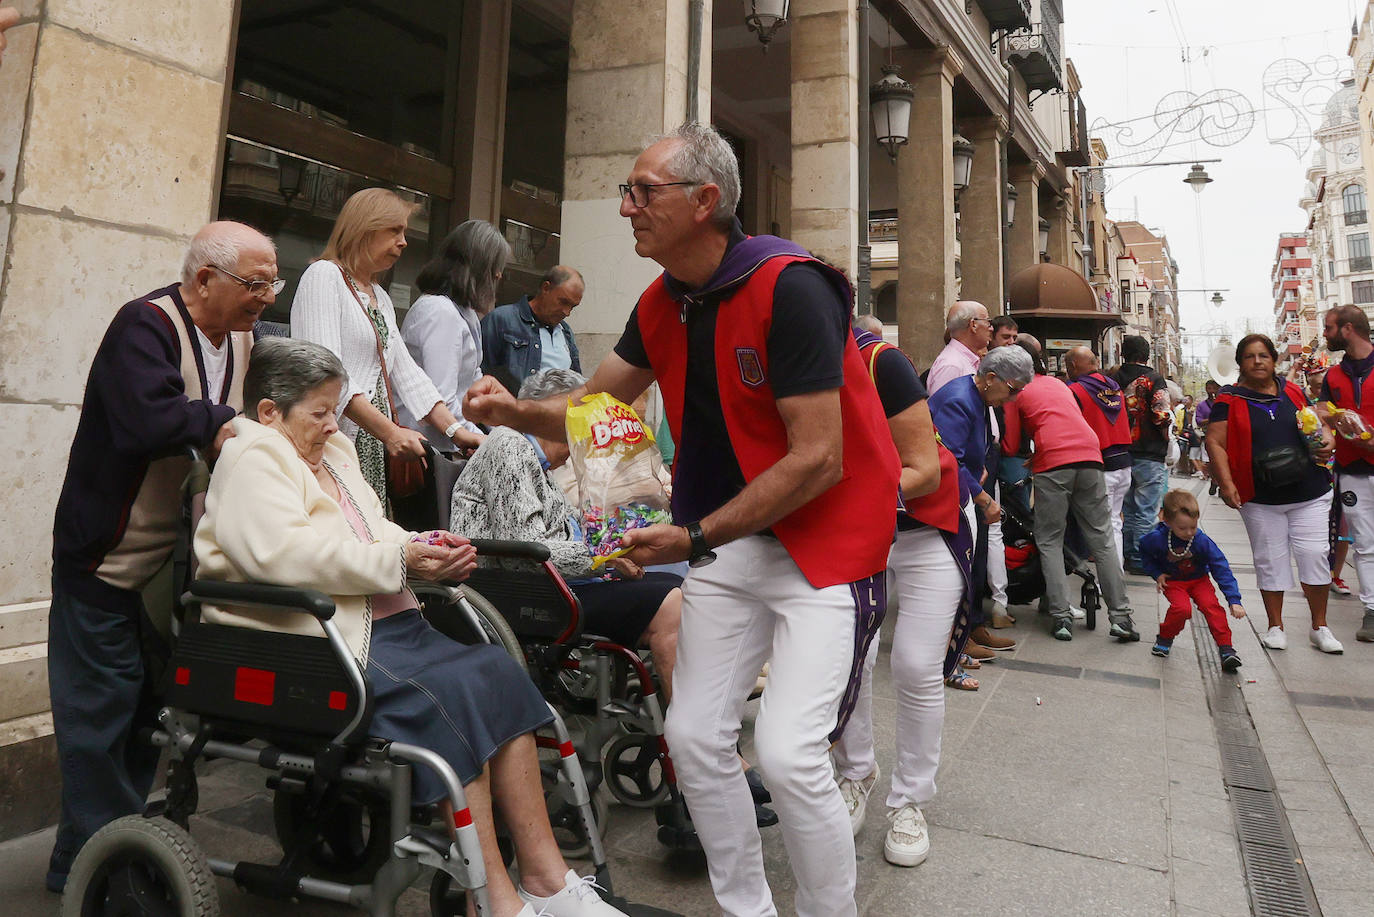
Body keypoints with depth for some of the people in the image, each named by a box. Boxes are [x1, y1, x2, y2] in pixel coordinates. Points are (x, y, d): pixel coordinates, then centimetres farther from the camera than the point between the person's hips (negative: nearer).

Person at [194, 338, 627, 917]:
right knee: (450, 694, -26)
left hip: (386, 622, 8)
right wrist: (400, 560, -21)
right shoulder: (251, 462, -4)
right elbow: (285, 553, -21)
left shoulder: (330, 451, 24)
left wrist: (428, 548, 2)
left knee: (497, 674, -12)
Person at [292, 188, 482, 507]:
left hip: (374, 450, 8)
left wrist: (456, 430, 3)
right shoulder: (324, 275, -3)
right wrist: (390, 432, -23)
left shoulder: (380, 297, 24)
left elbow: (406, 372, 16)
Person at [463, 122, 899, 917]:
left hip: (827, 538, -7)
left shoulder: (788, 287, -20)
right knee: (695, 736, 6)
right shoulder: (662, 305, 4)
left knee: (788, 752, -14)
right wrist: (517, 412, -8)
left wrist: (693, 539, -22)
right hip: (729, 539, 7)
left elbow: (817, 460, -23)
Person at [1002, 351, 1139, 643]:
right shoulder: (1057, 383, 26)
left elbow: (1011, 446, 9)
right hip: (1090, 457, 5)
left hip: (1052, 465, -5)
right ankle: (1121, 616, 6)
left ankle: (1061, 616, -3)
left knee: (1049, 542, 5)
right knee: (1102, 539, 8)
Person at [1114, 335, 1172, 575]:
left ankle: (1127, 556, 22)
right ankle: (1140, 561, 3)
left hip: (1121, 454, 5)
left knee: (1128, 510, 16)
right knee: (1145, 513, 1)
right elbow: (1162, 416, -15)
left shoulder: (1114, 379, 4)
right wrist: (1167, 438, 3)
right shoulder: (1154, 379, -9)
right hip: (1149, 456, -5)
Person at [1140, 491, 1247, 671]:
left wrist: (1234, 600, -23)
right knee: (1182, 608, -27)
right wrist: (1156, 574, -7)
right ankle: (1164, 639, -1)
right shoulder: (1157, 538, -22)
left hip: (1199, 580, 1)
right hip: (1172, 582, -1)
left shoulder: (1203, 541, -22)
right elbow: (1145, 554, 4)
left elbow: (1222, 569, -19)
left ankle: (1226, 648, -14)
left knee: (1211, 605, -25)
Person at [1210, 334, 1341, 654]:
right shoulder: (1230, 400, -2)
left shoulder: (1293, 393, 7)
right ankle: (1275, 626, 21)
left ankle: (1319, 627, 18)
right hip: (1261, 500, -2)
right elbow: (1215, 442, -7)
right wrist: (1226, 483, -16)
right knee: (1270, 560, 7)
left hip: (1309, 494, 2)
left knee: (1315, 555, 1)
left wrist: (1325, 441, -4)